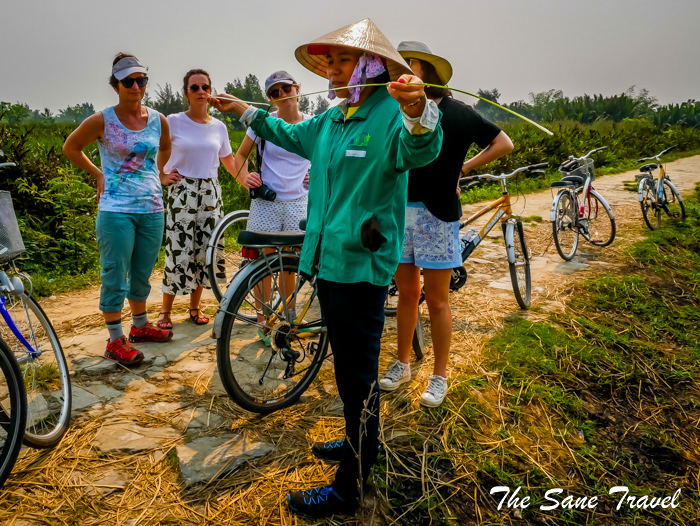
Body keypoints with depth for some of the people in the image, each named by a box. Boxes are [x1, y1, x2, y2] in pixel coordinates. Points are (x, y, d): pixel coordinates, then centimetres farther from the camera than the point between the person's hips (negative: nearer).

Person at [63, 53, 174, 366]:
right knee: (115, 276, 1)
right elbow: (70, 147, 10)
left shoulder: (158, 120, 5)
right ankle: (115, 340, 13)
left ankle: (140, 326, 33)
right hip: (116, 211, -4)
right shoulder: (102, 121, -5)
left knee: (142, 274, 15)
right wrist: (97, 174, 4)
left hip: (152, 211, 4)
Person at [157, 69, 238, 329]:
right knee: (180, 252, -7)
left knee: (205, 251, 5)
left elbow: (229, 162, 16)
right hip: (182, 193, -3)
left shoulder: (219, 127, 8)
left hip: (211, 194, 4)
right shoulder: (173, 122, -2)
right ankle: (165, 310, 10)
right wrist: (163, 175, -7)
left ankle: (194, 306, 22)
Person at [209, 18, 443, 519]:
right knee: (348, 365, 23)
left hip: (362, 267, -9)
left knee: (358, 377, 2)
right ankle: (361, 441, 44)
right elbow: (291, 134, 33)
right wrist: (246, 111, 37)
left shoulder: (391, 115, -12)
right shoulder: (331, 121, 14)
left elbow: (420, 148, -34)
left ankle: (349, 488, 17)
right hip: (329, 261, 9)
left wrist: (417, 111, -55)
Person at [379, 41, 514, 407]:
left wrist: (464, 168, -1)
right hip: (397, 212, 3)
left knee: (437, 300, 4)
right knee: (406, 294, 13)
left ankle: (439, 377, 18)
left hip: (436, 215, -3)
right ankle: (402, 364, 30)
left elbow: (503, 143, 5)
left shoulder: (455, 112, -1)